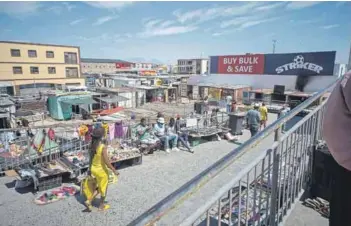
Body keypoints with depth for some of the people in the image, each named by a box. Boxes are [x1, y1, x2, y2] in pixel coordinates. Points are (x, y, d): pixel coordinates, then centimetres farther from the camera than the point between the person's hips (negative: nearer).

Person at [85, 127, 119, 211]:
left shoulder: (92, 145, -6)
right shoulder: (103, 147, -27)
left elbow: (91, 158, 6)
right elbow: (107, 162, -24)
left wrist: (90, 169, 19)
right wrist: (114, 170, -13)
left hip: (94, 169, 7)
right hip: (101, 170, -7)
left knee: (100, 187, 27)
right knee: (104, 188, 16)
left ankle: (89, 201, 23)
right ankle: (101, 206, 32)